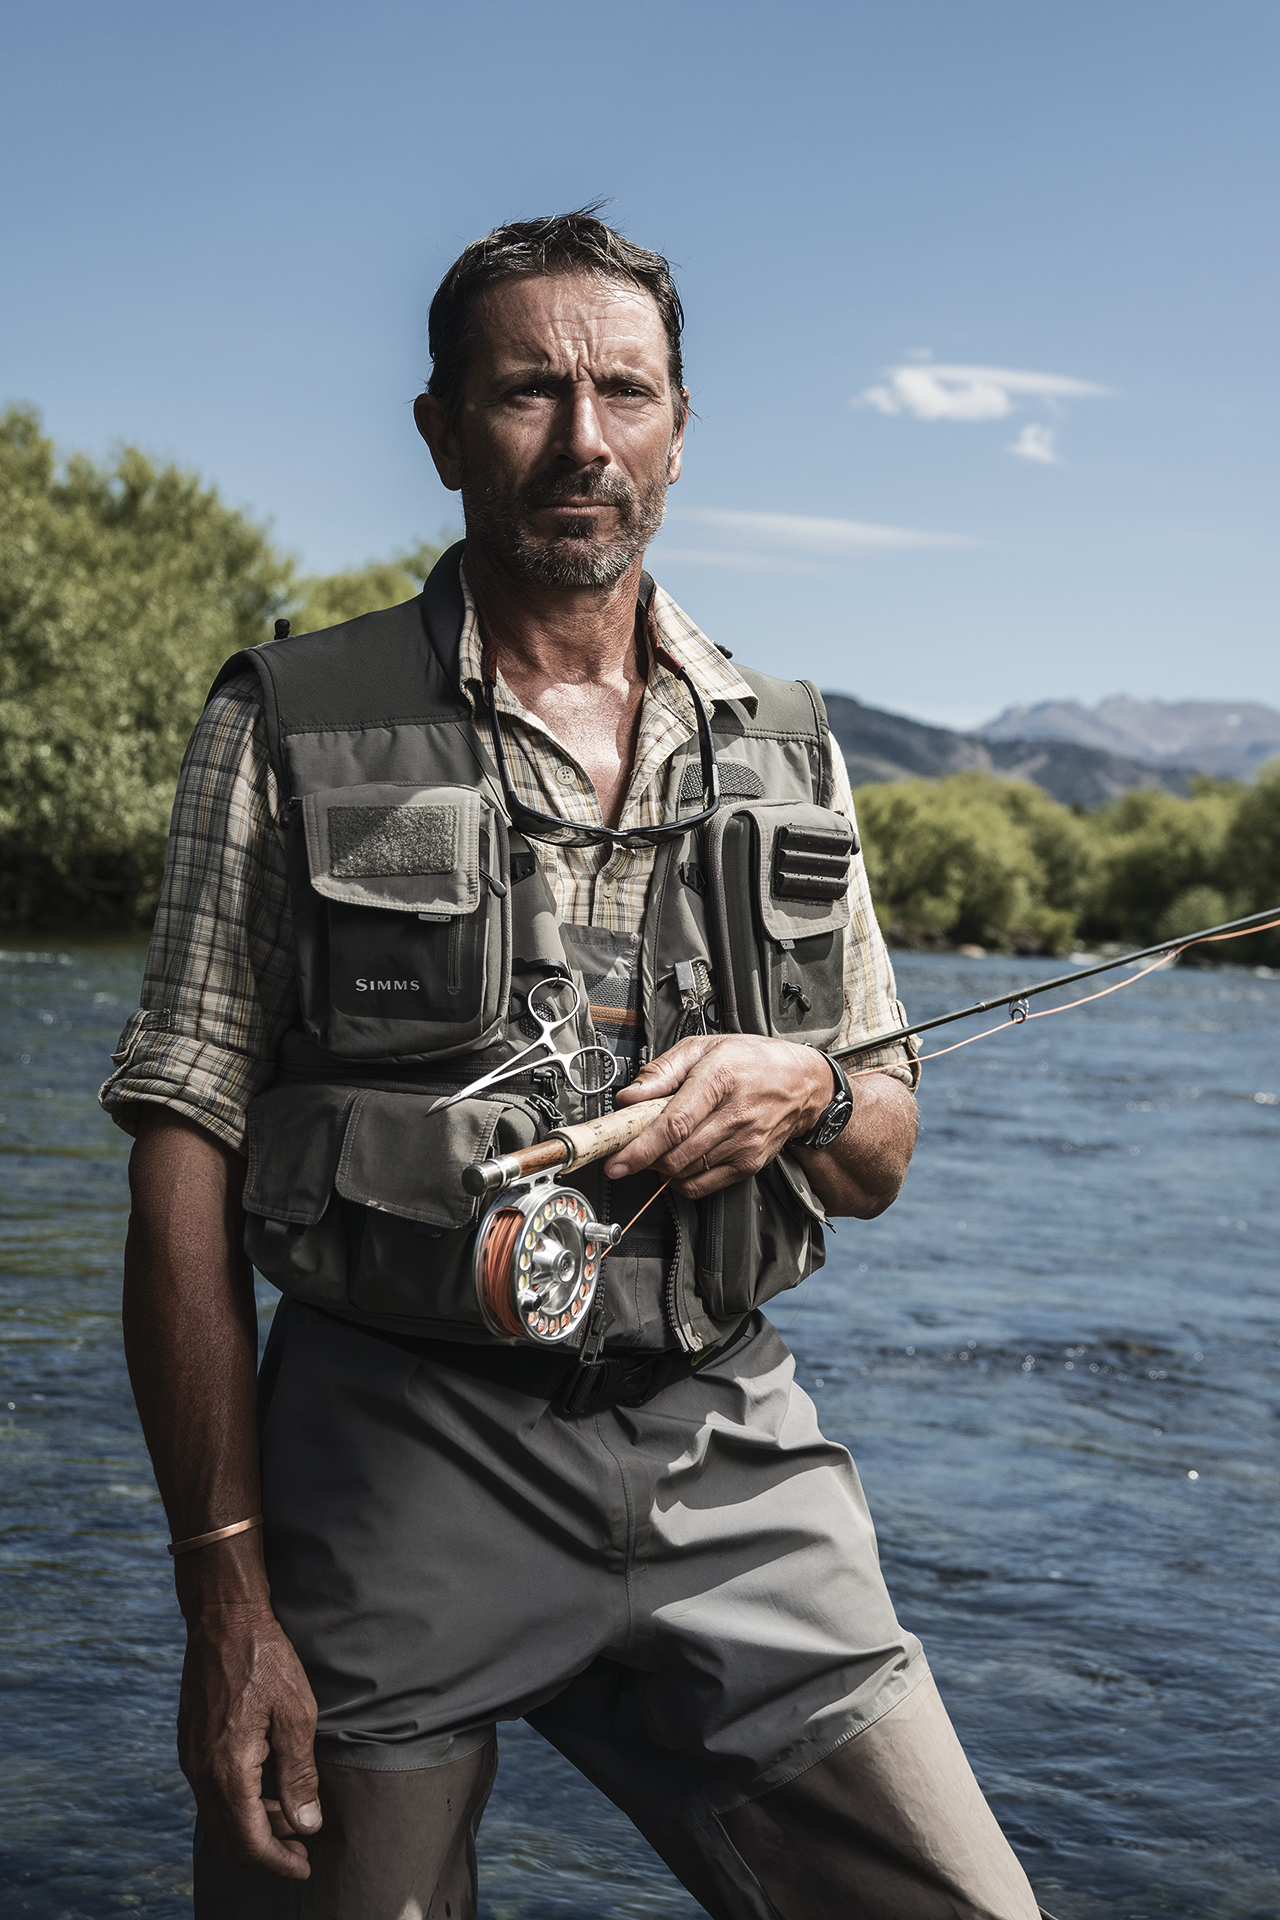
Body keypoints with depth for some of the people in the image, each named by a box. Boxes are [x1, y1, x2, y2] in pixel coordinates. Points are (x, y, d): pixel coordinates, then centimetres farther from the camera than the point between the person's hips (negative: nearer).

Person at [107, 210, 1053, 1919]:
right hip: (400, 1468, -2)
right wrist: (226, 1598, -11)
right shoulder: (290, 731, 0)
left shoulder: (782, 747, 10)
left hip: (731, 1458, 3)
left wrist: (804, 1091, -9)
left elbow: (882, 1163, 16)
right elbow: (187, 1166, -5)